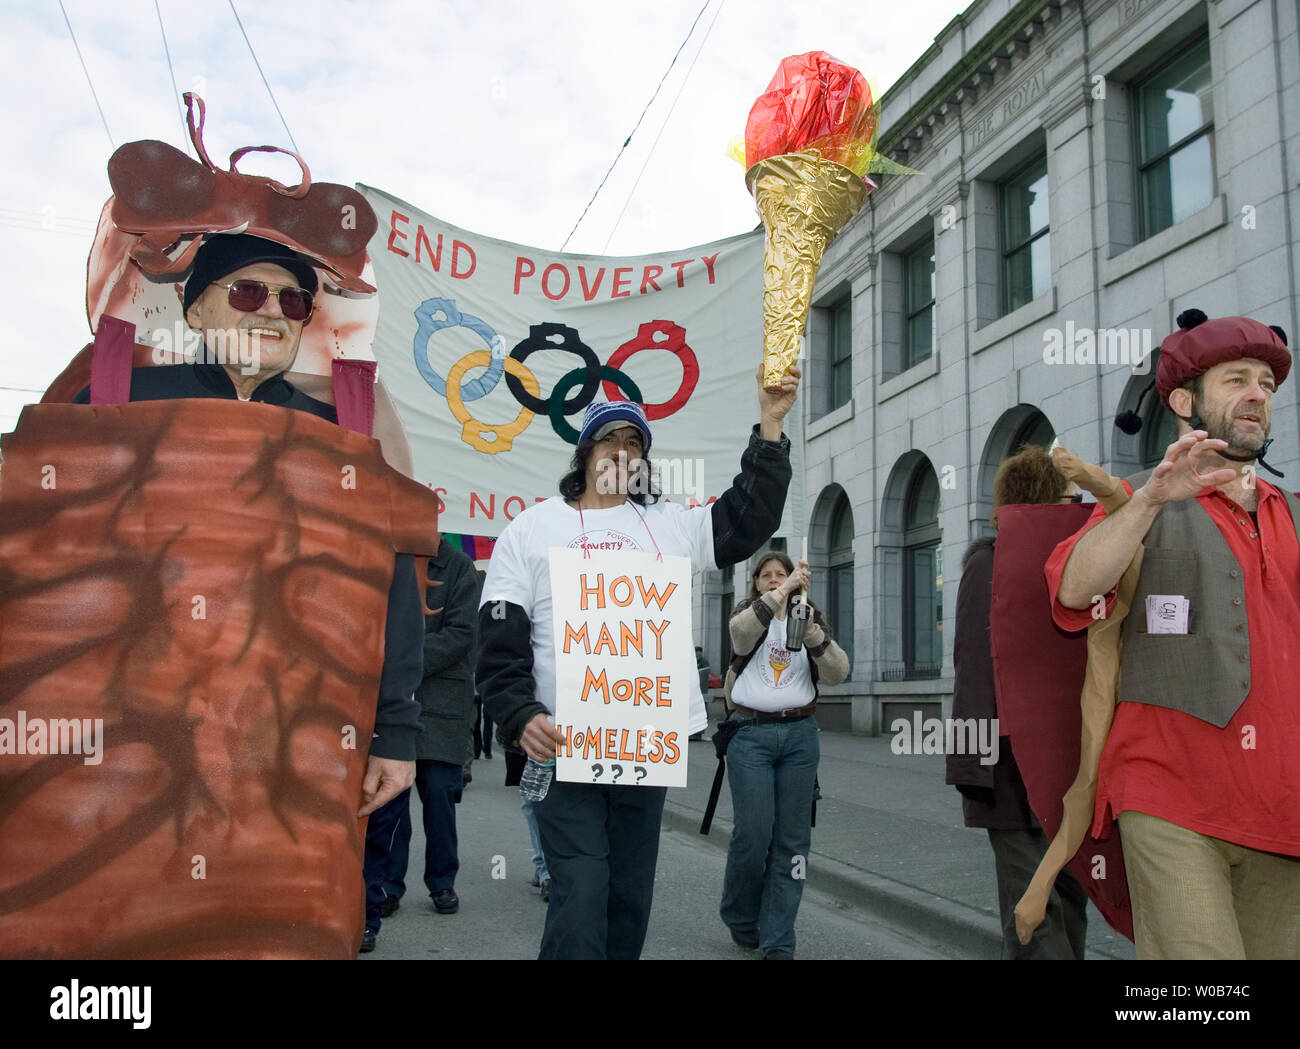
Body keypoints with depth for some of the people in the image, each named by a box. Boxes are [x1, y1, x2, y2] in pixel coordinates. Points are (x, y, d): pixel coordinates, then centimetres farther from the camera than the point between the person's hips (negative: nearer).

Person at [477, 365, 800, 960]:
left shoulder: (669, 525, 13)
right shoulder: (532, 529, 5)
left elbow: (748, 520, 9)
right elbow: (500, 639, 0)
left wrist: (770, 423, 3)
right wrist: (520, 718, -14)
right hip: (564, 743, -3)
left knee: (630, 897, 12)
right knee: (580, 899, -10)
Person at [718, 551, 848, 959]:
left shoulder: (810, 617, 13)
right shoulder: (746, 611, 8)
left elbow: (837, 673, 0)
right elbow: (741, 630, -19)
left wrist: (812, 631, -15)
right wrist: (783, 591, -25)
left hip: (799, 733, 2)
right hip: (751, 732, -2)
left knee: (792, 837, -1)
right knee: (753, 833, -7)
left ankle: (777, 940, 6)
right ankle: (740, 918, 18)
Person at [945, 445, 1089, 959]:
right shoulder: (991, 563, -7)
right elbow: (974, 666, -15)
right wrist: (974, 764, -21)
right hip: (1017, 767, -8)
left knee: (1071, 896, 13)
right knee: (1036, 903, -7)